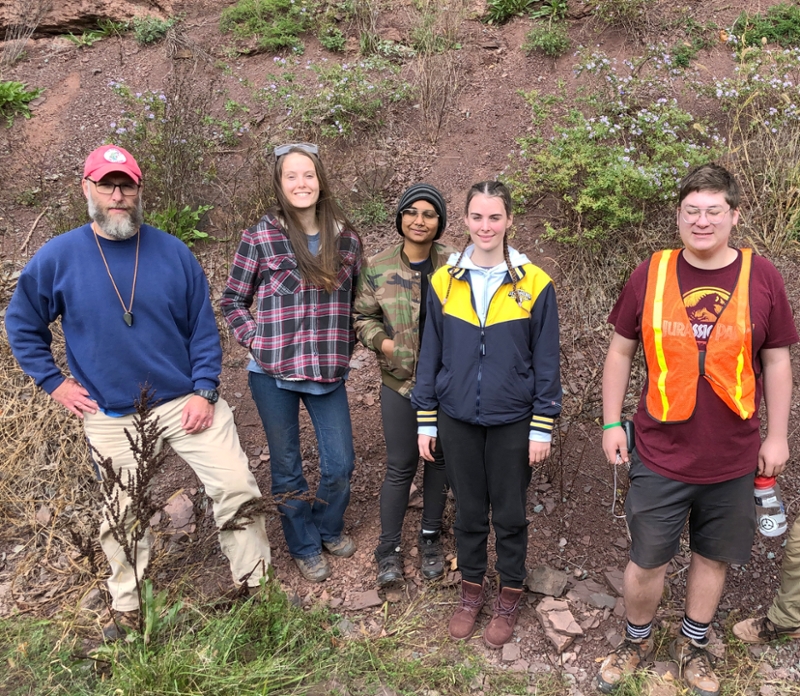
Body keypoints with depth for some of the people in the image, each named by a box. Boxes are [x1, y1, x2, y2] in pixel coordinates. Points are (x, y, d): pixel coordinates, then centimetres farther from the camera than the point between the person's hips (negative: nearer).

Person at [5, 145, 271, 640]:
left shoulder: (174, 253, -4)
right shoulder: (57, 258, -5)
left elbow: (203, 328, 0)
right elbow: (22, 326, 8)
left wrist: (205, 391, -8)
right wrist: (55, 383, 1)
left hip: (187, 402, 0)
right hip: (111, 415, 0)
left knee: (237, 487, -2)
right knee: (122, 515, 13)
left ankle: (255, 584, 19)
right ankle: (128, 609, 34)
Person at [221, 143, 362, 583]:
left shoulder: (345, 238, 2)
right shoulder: (260, 237, -6)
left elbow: (357, 298, 15)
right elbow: (232, 300, 3)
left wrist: (347, 342, 6)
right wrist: (256, 340, -7)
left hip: (329, 373, 2)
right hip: (274, 373, -2)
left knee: (340, 465, 9)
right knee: (287, 468, 12)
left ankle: (327, 528, 39)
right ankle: (304, 547, 34)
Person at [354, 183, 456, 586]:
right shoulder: (378, 268, -3)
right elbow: (363, 317, 5)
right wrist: (383, 343, -12)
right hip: (400, 382, -1)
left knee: (439, 459, 15)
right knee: (400, 466, 5)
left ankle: (431, 537, 35)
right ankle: (389, 547, 24)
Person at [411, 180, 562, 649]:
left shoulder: (534, 284, -7)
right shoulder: (444, 281, 0)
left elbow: (546, 361, -4)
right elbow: (431, 353, 4)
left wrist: (542, 428, -6)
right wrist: (426, 421, 4)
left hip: (512, 422, -2)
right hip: (458, 420, 2)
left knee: (510, 514, 12)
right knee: (468, 510, 15)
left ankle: (510, 597, 33)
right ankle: (472, 589, 36)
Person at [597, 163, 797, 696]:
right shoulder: (652, 274, -5)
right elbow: (621, 351, 3)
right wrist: (612, 422, 1)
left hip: (733, 458, 1)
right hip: (660, 455, -1)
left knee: (713, 556, 17)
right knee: (646, 561, 10)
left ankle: (694, 646, 40)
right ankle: (637, 641, 37)